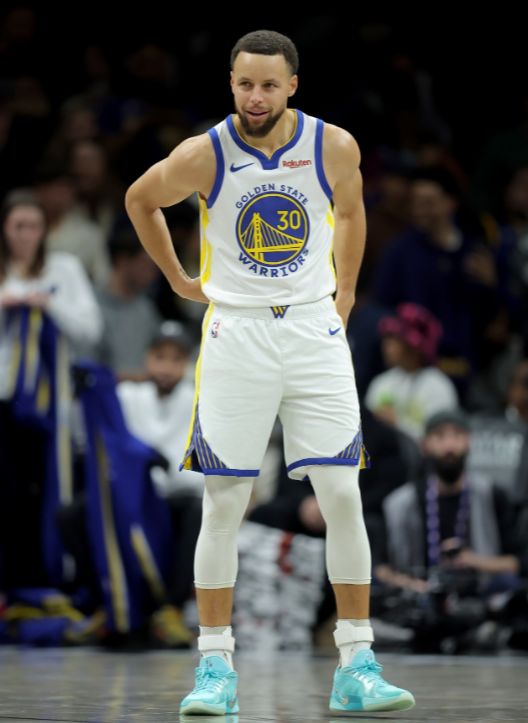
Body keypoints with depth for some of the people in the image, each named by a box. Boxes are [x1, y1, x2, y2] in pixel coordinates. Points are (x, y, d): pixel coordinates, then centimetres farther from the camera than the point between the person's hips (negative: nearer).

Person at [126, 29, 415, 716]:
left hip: (315, 330, 1)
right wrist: (180, 280, 12)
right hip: (234, 333, -1)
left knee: (343, 496, -4)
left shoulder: (334, 147, -6)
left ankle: (356, 667, 2)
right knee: (223, 505, -1)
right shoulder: (202, 156, -10)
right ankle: (215, 668, 6)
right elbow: (139, 200, 11)